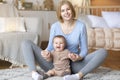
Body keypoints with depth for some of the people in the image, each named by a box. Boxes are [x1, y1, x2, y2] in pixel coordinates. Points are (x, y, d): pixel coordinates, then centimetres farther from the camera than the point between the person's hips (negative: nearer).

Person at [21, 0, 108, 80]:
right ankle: (34, 72, -30)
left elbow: (84, 49, -1)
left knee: (103, 52, -22)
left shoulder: (81, 26, -4)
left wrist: (78, 57, -24)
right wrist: (46, 52, -21)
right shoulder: (55, 26, -1)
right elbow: (50, 47, 4)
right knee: (26, 43, -10)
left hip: (73, 65, -1)